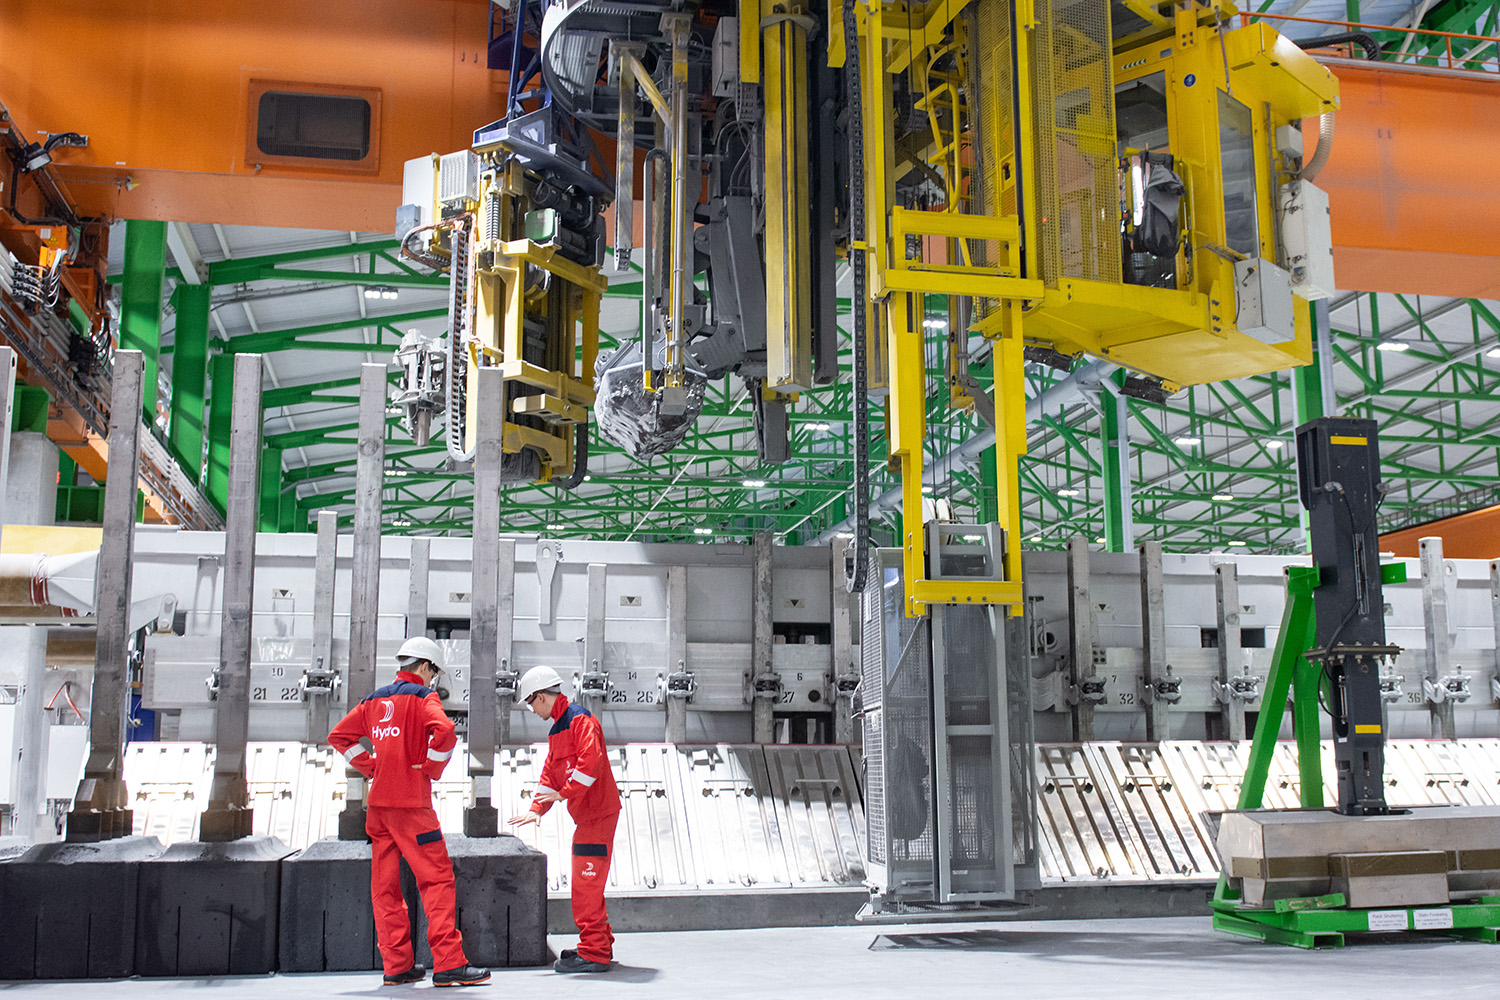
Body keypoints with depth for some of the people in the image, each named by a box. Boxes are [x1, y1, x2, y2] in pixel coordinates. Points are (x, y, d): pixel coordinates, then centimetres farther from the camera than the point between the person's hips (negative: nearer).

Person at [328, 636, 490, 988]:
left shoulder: (375, 700, 15)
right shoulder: (422, 696, -5)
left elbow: (339, 736, 20)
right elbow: (444, 729, -23)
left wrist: (372, 768, 14)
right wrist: (431, 768, -9)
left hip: (378, 801, 7)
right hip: (410, 802, -7)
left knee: (385, 885, 9)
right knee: (437, 879, -5)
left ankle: (397, 965, 13)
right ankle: (448, 964, -10)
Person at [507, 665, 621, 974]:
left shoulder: (580, 719, -13)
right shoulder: (558, 729, 19)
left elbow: (591, 760, -26)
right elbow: (551, 772, 19)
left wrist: (564, 793, -22)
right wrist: (537, 809, 6)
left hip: (597, 813, -10)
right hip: (586, 816, 10)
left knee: (586, 883, -9)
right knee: (586, 883, 17)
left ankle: (594, 954, -7)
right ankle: (601, 944, 28)